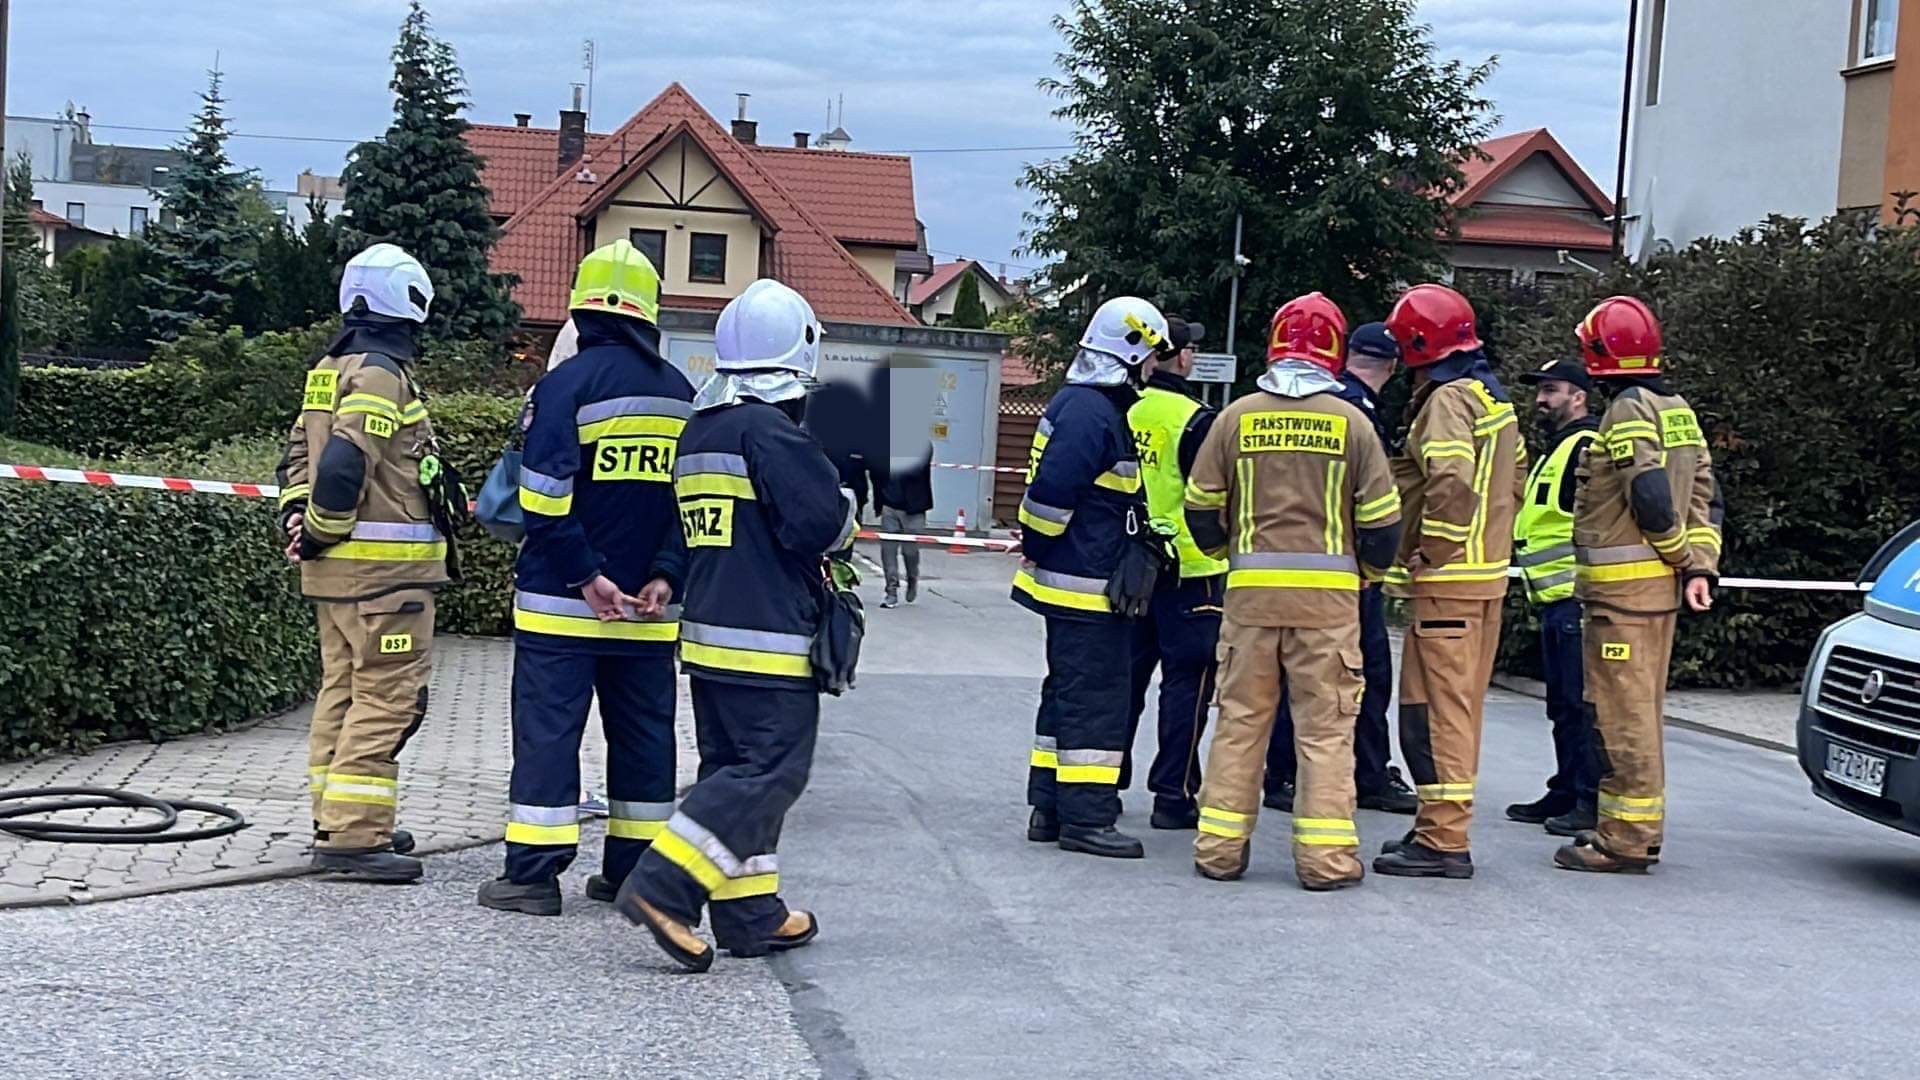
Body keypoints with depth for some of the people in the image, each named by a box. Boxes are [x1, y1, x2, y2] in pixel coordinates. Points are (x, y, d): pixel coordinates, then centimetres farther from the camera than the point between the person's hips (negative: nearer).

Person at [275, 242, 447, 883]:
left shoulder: (330, 369, 17)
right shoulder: (382, 374, -14)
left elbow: (298, 453, 19)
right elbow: (344, 464, -24)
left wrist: (298, 517, 9)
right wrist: (322, 531, -12)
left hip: (338, 566, 10)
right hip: (384, 566, -10)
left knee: (342, 688, 15)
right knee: (388, 697, -7)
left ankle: (339, 824, 23)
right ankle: (353, 836, -9)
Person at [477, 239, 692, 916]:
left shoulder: (568, 383, -8)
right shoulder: (681, 394, 9)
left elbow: (545, 499, -16)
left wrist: (585, 576, -13)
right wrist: (665, 576, 2)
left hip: (562, 604, -5)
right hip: (650, 608, 5)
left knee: (548, 728, 1)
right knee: (643, 732, 12)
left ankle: (535, 873, 2)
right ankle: (633, 872, 17)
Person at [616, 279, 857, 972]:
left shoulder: (700, 431, 14)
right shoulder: (768, 430, -14)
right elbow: (821, 523, -18)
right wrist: (848, 505, 3)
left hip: (707, 631, 9)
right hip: (769, 638, -9)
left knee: (734, 765, 13)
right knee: (771, 769, -7)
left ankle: (750, 914, 16)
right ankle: (662, 887, -15)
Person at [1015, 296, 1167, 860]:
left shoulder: (1084, 405, 15)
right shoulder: (1089, 413, -19)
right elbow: (1050, 494, -25)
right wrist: (1038, 551, -12)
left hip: (1080, 584, 11)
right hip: (1085, 587, -11)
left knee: (1068, 694, 15)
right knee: (1094, 699, -6)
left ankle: (1050, 808, 22)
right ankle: (1086, 818, -3)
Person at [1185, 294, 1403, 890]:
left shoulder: (1238, 416, 2)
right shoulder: (1351, 422, -2)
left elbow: (1201, 507, 7)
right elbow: (1380, 519, 1)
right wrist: (1371, 568, 20)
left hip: (1252, 590, 2)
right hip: (1328, 591, -2)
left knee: (1240, 718, 10)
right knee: (1326, 725, 4)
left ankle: (1220, 847, 12)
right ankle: (1326, 855, 3)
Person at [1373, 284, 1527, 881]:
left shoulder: (1447, 400, -14)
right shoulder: (1495, 399, 16)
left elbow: (1451, 482, -28)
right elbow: (1513, 482, 22)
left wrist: (1431, 554, -19)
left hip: (1446, 582, -10)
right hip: (1487, 574, 10)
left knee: (1434, 710, -7)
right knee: (1460, 707, 16)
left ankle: (1443, 840, -6)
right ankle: (1444, 825, 24)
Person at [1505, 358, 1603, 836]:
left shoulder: (1587, 448, -11)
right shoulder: (1555, 451, 23)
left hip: (1577, 598, -11)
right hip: (1556, 600, 11)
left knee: (1582, 702, -10)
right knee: (1563, 703, 15)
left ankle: (1593, 801, -7)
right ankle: (1566, 793, 22)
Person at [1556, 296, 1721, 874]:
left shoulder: (1628, 411, -13)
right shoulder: (1678, 411, 17)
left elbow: (1652, 497, -20)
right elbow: (1706, 496, 13)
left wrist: (1683, 557, -5)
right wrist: (1699, 565, 5)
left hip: (1623, 585, -10)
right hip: (1661, 583, 10)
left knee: (1622, 711, -6)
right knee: (1643, 708, 16)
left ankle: (1626, 836, -4)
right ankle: (1639, 828, 23)